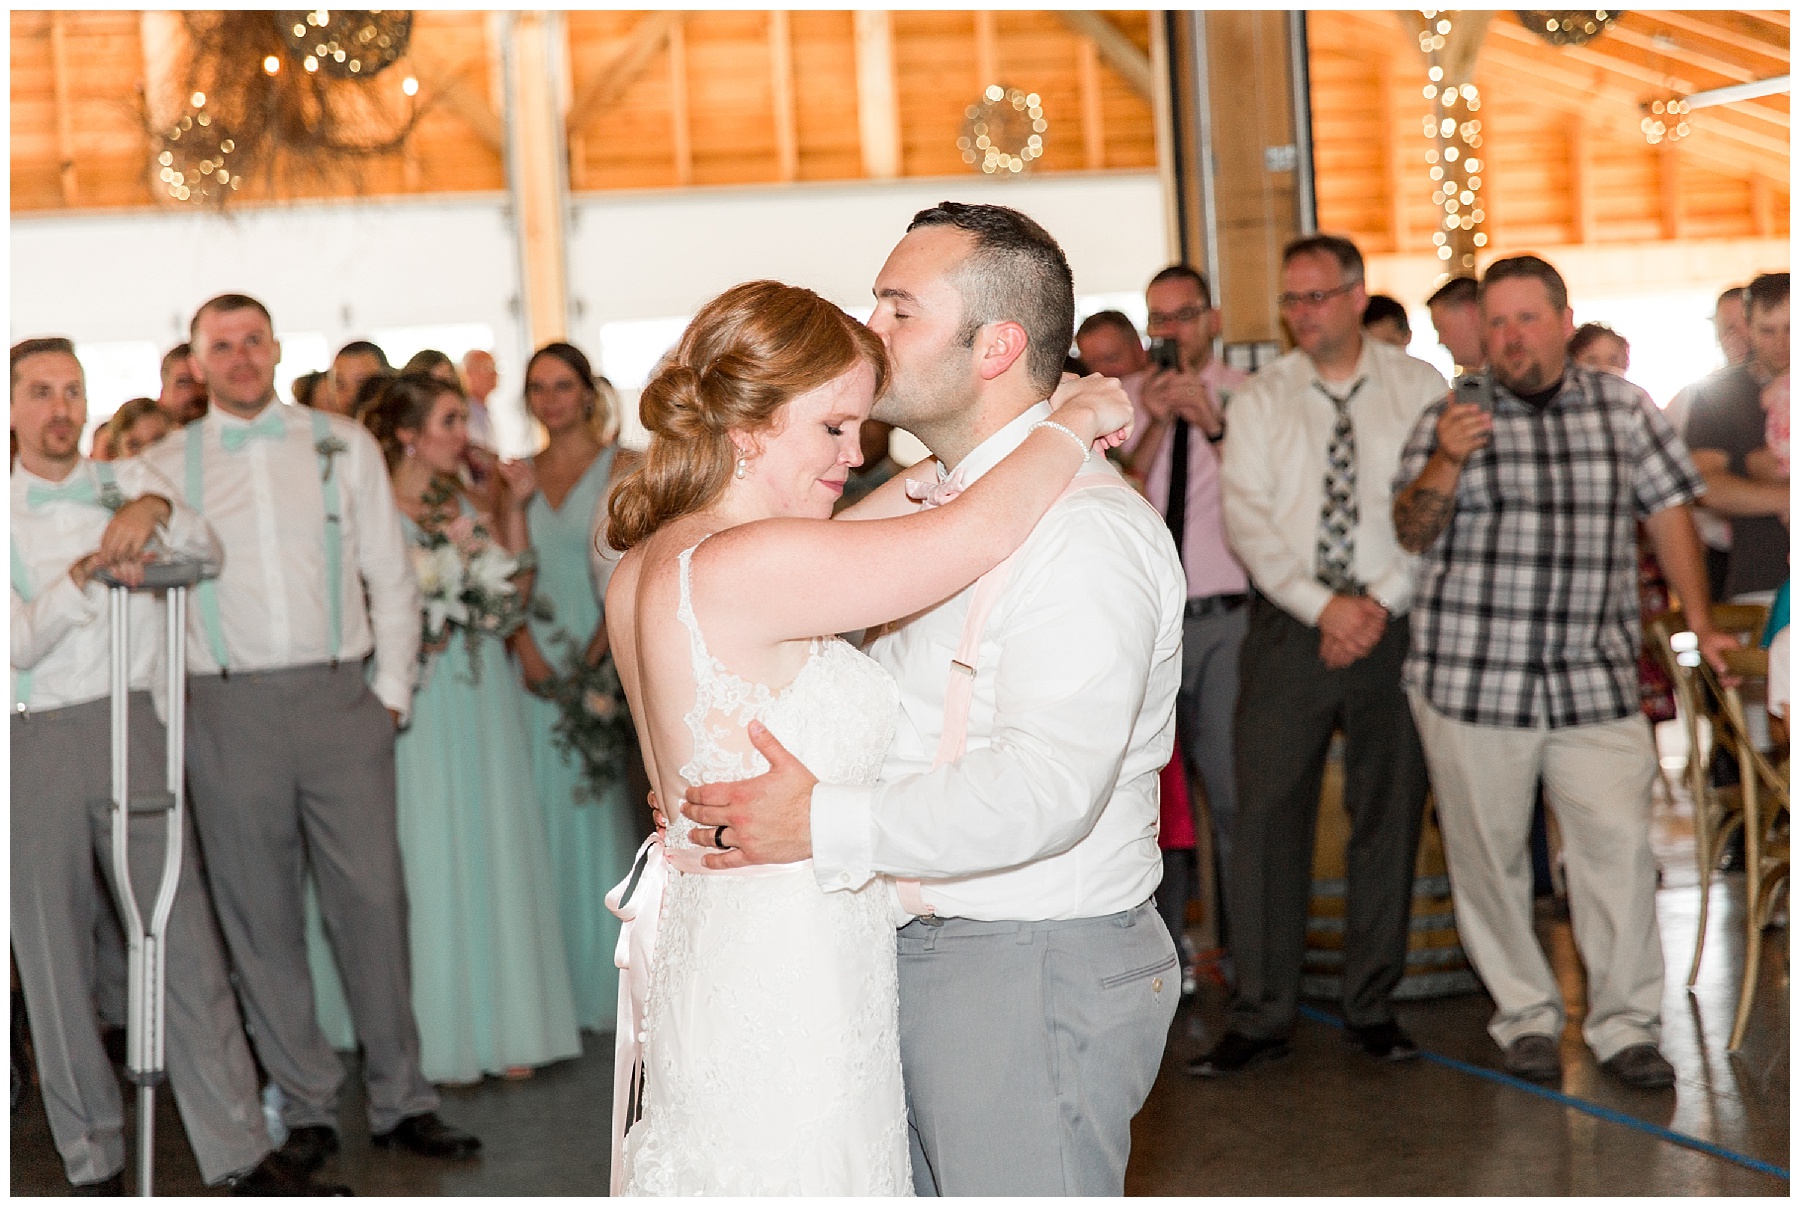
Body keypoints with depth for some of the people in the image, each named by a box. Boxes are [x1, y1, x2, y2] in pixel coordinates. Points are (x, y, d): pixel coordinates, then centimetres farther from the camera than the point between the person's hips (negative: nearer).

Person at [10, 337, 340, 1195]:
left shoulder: (127, 481, 13)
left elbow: (208, 552, -1)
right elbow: (18, 643, -5)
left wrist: (156, 509, -20)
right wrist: (86, 573, -19)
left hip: (130, 727, 1)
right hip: (32, 741, -1)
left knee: (182, 935, -4)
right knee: (54, 957, 4)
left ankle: (240, 1157, -2)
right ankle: (93, 1163, 16)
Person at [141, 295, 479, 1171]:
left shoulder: (344, 447, 10)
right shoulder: (167, 467, 9)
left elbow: (389, 575, 11)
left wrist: (393, 689, 4)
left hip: (339, 699, 0)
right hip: (228, 711, 0)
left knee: (372, 899, -1)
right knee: (261, 916, 3)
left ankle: (399, 1100, 8)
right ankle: (307, 1107, 13)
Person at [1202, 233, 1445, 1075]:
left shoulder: (1418, 389, 6)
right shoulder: (1259, 402, 7)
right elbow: (1248, 521, -1)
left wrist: (1380, 602, -11)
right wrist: (1322, 604, -13)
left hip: (1394, 623, 0)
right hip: (1289, 627, 0)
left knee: (1388, 814, 5)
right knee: (1268, 814, -3)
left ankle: (1373, 1005, 17)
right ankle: (1261, 1014, 4)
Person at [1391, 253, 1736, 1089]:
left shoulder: (1624, 409, 9)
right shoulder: (1451, 418, 4)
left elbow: (1667, 512, 15)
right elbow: (1410, 533, 0)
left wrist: (1699, 621, 12)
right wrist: (1446, 463, -18)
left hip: (1593, 678, 1)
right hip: (1472, 675, -1)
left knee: (1619, 841, -6)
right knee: (1488, 855, 4)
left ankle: (1625, 1022, 7)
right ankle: (1525, 1018, 18)